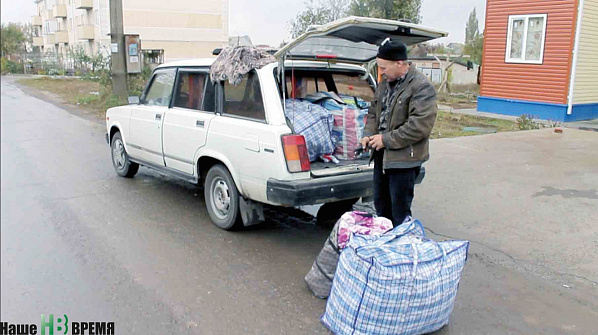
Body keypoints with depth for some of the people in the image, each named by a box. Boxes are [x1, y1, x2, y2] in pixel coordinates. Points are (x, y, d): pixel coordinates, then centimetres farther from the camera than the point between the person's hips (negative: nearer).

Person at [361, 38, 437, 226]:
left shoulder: (421, 87, -17)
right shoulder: (386, 82, 9)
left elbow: (420, 126, -24)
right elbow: (374, 111, 20)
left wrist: (386, 139, -19)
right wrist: (369, 134, 2)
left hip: (404, 159, -9)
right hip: (382, 155, 9)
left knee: (400, 213, 0)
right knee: (381, 204, 21)